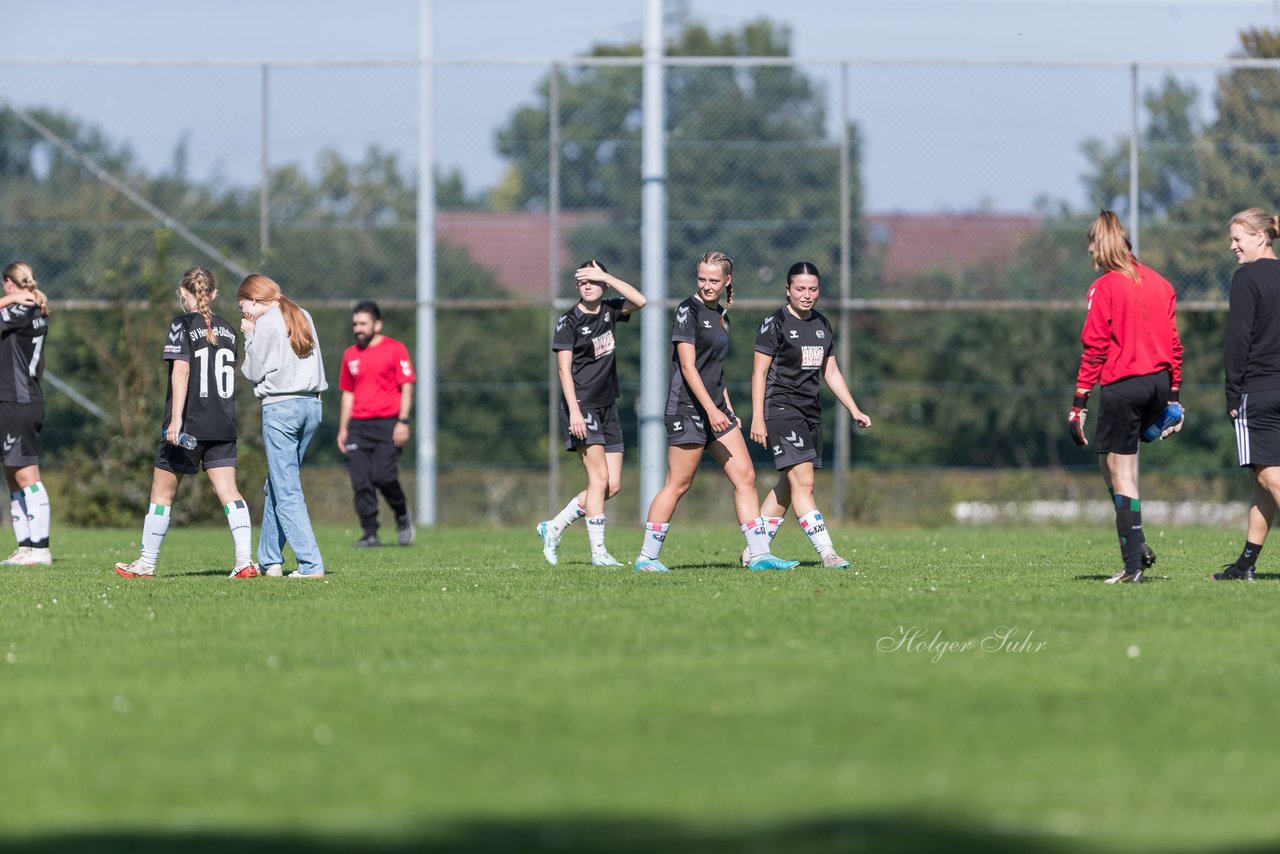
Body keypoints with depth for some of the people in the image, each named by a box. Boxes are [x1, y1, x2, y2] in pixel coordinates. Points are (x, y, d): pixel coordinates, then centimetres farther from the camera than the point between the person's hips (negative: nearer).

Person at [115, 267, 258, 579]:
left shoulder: (183, 325, -7)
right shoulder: (227, 329, 11)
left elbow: (181, 369, -16)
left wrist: (176, 418, -20)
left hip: (188, 425, -5)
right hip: (223, 425, 5)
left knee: (162, 492, 7)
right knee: (228, 491, -1)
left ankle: (147, 563, 14)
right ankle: (245, 559, -14)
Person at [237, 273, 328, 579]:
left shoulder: (266, 324, -9)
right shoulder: (303, 317, 14)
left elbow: (253, 372, -5)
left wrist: (249, 337, 7)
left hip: (280, 408, -8)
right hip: (311, 404, 8)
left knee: (287, 492, -6)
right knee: (276, 486, 19)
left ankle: (311, 564, -14)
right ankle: (269, 559, 25)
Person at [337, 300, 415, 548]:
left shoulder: (395, 349, 1)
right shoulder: (350, 355, 16)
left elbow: (407, 387, -2)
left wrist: (403, 421, -11)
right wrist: (343, 429, 16)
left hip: (387, 425, -5)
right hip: (358, 426, 5)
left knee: (383, 476, -16)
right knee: (361, 482, -5)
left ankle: (402, 516, 11)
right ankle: (370, 534, 0)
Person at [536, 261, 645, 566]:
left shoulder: (609, 311, 10)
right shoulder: (569, 322, -6)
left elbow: (639, 301, -6)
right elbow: (565, 369, -11)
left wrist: (606, 276, -9)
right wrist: (574, 411, -20)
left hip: (607, 407, 7)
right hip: (581, 407, -7)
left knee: (613, 485, 3)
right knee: (599, 478, -13)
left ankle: (554, 527, 15)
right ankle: (598, 551, -11)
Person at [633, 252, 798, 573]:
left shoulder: (721, 316, 15)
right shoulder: (688, 310, -10)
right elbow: (688, 366, -17)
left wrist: (728, 410, 18)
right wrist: (711, 410, -22)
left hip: (716, 410, 8)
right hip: (687, 410, -8)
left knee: (745, 476, 2)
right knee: (678, 484, -5)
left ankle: (759, 555, 3)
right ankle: (646, 558, 4)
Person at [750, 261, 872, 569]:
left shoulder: (821, 324, 13)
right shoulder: (775, 324, -7)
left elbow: (831, 372, 20)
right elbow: (759, 372, -8)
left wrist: (854, 410, 15)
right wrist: (757, 417, -13)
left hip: (810, 411, 8)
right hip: (781, 408, -8)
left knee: (787, 486, 10)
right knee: (803, 482, -15)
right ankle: (827, 554, -21)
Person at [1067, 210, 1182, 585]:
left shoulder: (1104, 288, -9)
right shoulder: (1160, 283, 9)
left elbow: (1094, 349, -11)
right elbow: (1173, 342, 13)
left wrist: (1080, 402, -7)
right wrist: (1173, 394, 19)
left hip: (1122, 385, -7)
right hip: (1160, 384, 7)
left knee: (1121, 476, 1)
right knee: (1109, 457, 23)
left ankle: (1133, 565, -1)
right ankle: (1136, 543, 11)